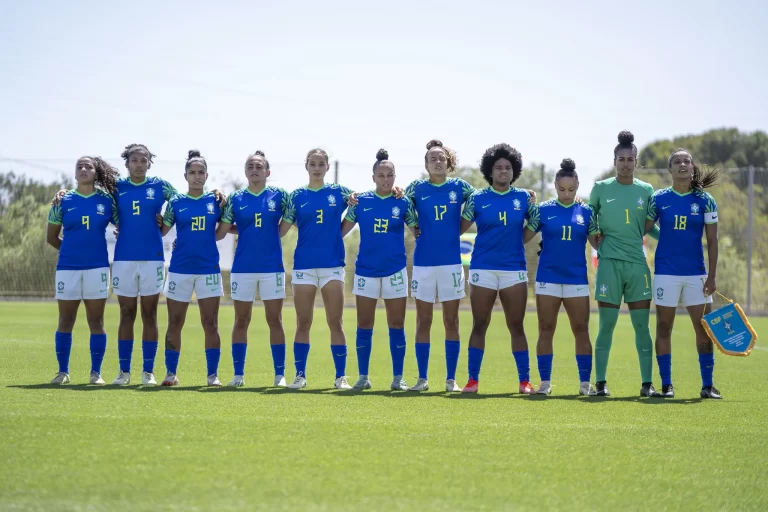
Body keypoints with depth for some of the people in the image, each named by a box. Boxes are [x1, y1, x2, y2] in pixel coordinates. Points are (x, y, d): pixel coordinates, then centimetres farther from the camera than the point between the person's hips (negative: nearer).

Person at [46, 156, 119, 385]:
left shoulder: (106, 200, 2)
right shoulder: (63, 201, 3)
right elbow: (52, 237, 9)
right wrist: (72, 249, 9)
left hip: (97, 266, -1)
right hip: (67, 266, 1)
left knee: (96, 320, 2)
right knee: (65, 320, 4)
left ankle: (96, 372, 7)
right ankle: (63, 371, 12)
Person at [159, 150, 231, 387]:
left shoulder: (215, 200, 4)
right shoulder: (176, 202, 4)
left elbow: (221, 232, 5)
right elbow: (162, 230, 8)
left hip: (208, 268, 0)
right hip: (180, 268, 0)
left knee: (210, 324, -1)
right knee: (174, 324, 5)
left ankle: (213, 374, 4)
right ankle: (171, 373, 13)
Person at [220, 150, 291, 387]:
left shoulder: (279, 195, 2)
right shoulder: (235, 199, 4)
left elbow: (287, 221, 11)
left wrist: (273, 234, -1)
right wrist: (248, 233, 0)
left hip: (272, 267, -1)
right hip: (242, 268, 1)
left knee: (275, 320, 1)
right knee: (241, 321, 5)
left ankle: (280, 374, 6)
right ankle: (238, 374, 11)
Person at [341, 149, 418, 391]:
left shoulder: (403, 203, 1)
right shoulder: (360, 201, 2)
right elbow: (342, 230, 5)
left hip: (395, 270, -1)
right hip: (365, 269, 1)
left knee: (396, 325, 1)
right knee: (364, 326, 3)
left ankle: (398, 377, 8)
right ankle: (363, 377, 11)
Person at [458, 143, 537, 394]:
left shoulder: (523, 197, 5)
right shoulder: (478, 198, 2)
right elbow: (459, 228, 1)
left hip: (514, 269, 1)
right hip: (482, 268, -1)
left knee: (516, 326, 2)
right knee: (479, 325, 2)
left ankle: (525, 380, 7)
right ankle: (473, 379, 7)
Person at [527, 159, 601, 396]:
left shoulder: (586, 212, 4)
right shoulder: (543, 210, 1)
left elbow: (597, 242, 5)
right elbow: (524, 237, 0)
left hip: (576, 279, 1)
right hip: (547, 278, -1)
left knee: (581, 330, 0)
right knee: (546, 330, 2)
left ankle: (585, 382, 6)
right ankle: (545, 382, 8)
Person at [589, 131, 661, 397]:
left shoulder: (646, 190, 8)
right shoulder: (601, 188, 3)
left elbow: (650, 226, 14)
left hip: (637, 263, 2)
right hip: (609, 263, -2)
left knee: (642, 324, 2)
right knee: (607, 324, -2)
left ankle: (647, 383, 6)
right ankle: (600, 382, 5)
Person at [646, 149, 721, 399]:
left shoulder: (705, 200, 1)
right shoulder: (658, 199, 0)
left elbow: (712, 241, 1)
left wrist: (712, 276, -4)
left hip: (696, 274, 1)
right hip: (666, 272, -1)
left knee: (704, 328, 0)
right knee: (664, 328, 2)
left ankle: (707, 385, 7)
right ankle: (666, 385, 9)